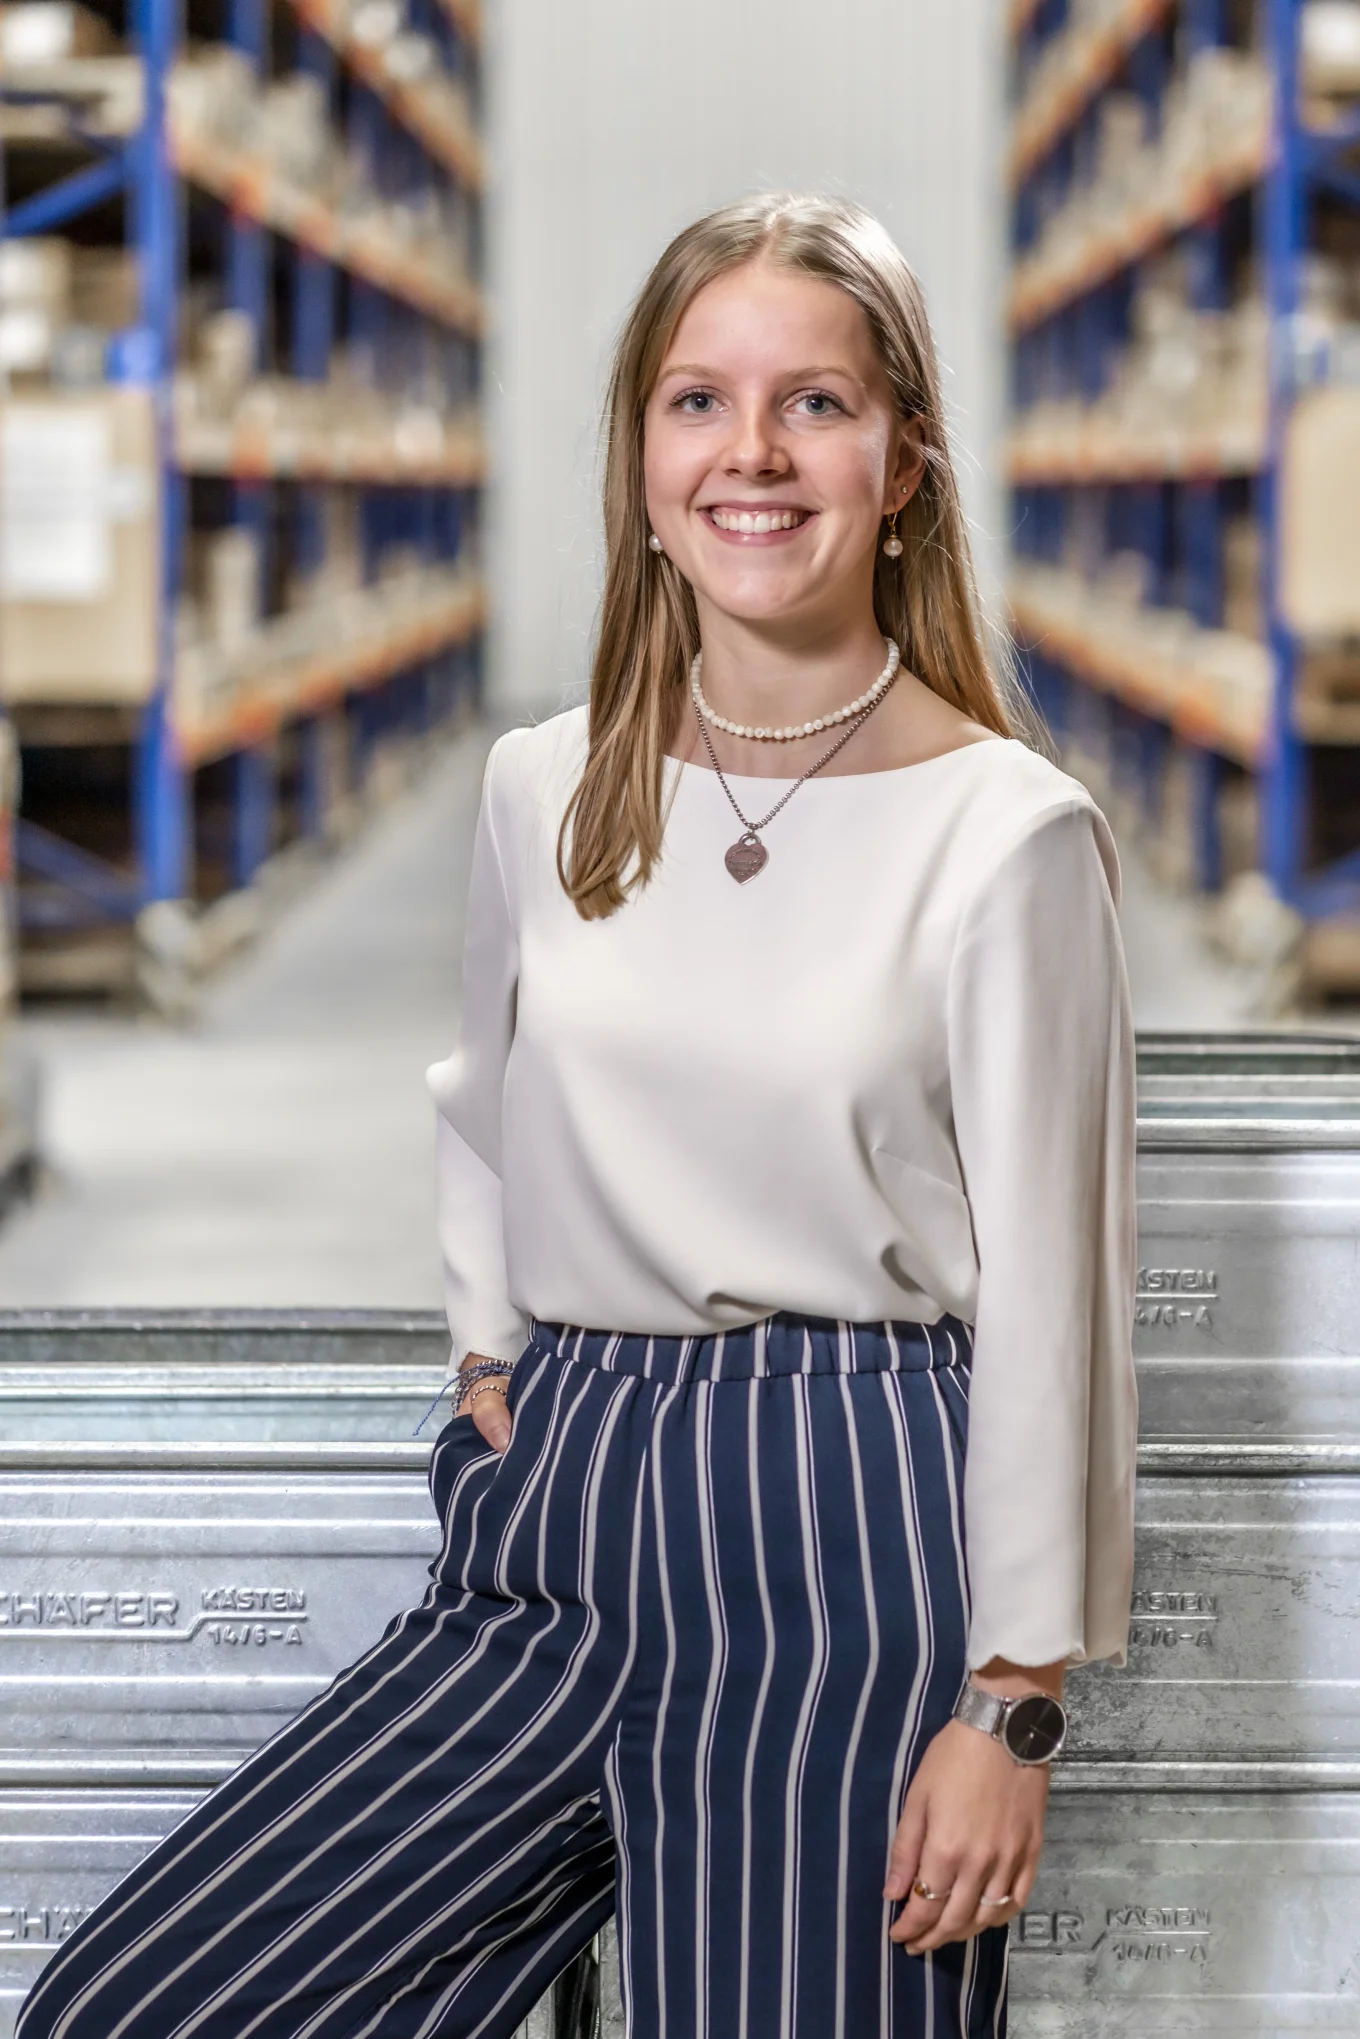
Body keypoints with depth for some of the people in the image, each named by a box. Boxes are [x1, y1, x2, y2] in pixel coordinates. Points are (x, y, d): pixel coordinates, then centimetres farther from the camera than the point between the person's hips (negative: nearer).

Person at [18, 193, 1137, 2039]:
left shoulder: (1007, 831, -7)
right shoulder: (544, 793, 7)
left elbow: (1048, 1288, -7)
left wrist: (1015, 1703, -8)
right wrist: (496, 1367, 10)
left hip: (845, 1539, -4)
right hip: (562, 1526, 5)